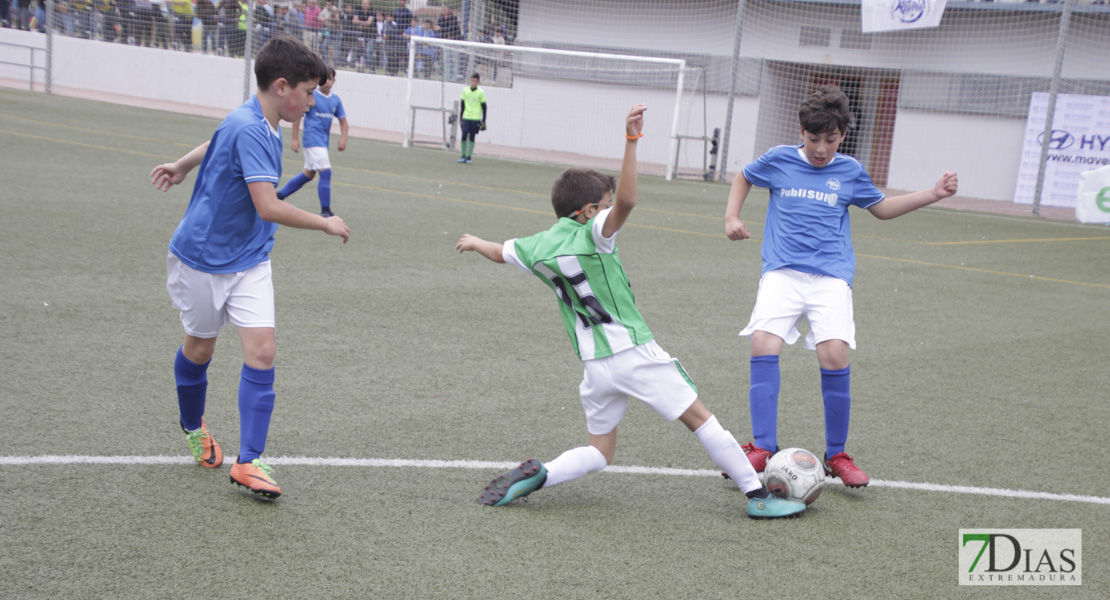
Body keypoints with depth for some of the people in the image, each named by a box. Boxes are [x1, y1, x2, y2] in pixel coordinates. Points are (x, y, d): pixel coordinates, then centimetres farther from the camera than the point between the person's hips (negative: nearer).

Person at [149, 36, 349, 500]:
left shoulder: (260, 125, 1)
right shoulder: (248, 129, -26)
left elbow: (219, 143, 22)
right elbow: (269, 207, -32)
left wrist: (182, 166, 37)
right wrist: (326, 224, -21)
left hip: (249, 259, 6)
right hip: (202, 257, -6)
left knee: (262, 350, -8)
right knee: (200, 346, 13)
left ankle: (249, 461, -5)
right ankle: (193, 427, 42)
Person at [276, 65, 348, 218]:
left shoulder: (336, 100, 7)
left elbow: (343, 120, 13)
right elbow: (297, 116, -4)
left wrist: (343, 138, -2)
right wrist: (295, 139, -6)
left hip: (323, 141, 7)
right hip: (312, 139, -7)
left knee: (308, 174, 16)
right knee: (325, 172, -16)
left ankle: (279, 195, 31)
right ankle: (325, 211, -10)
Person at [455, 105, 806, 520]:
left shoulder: (538, 247, 9)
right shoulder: (591, 236, -9)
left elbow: (499, 252, 28)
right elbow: (626, 201, -28)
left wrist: (474, 242, 49)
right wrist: (631, 140, -31)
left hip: (594, 365, 6)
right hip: (633, 350, -6)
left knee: (599, 452, 17)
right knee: (699, 418, 2)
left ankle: (537, 475, -6)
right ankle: (758, 496, 4)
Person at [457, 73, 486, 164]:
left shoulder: (481, 92, -2)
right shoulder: (465, 90, 5)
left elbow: (484, 107, 2)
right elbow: (462, 105, 11)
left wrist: (483, 121, -1)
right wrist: (461, 118, 8)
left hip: (476, 118, -2)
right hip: (466, 117, 2)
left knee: (472, 137, 0)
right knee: (464, 135, -6)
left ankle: (469, 157, 6)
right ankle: (463, 156, 3)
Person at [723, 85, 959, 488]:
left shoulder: (850, 171, 10)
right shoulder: (779, 160, 7)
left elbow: (881, 207, 26)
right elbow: (743, 178, 27)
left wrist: (933, 194, 16)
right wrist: (732, 217, 12)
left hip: (830, 277, 0)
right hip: (782, 273, 0)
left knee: (835, 356, -18)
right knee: (763, 346, -21)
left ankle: (836, 455, 0)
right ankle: (763, 448, -11)